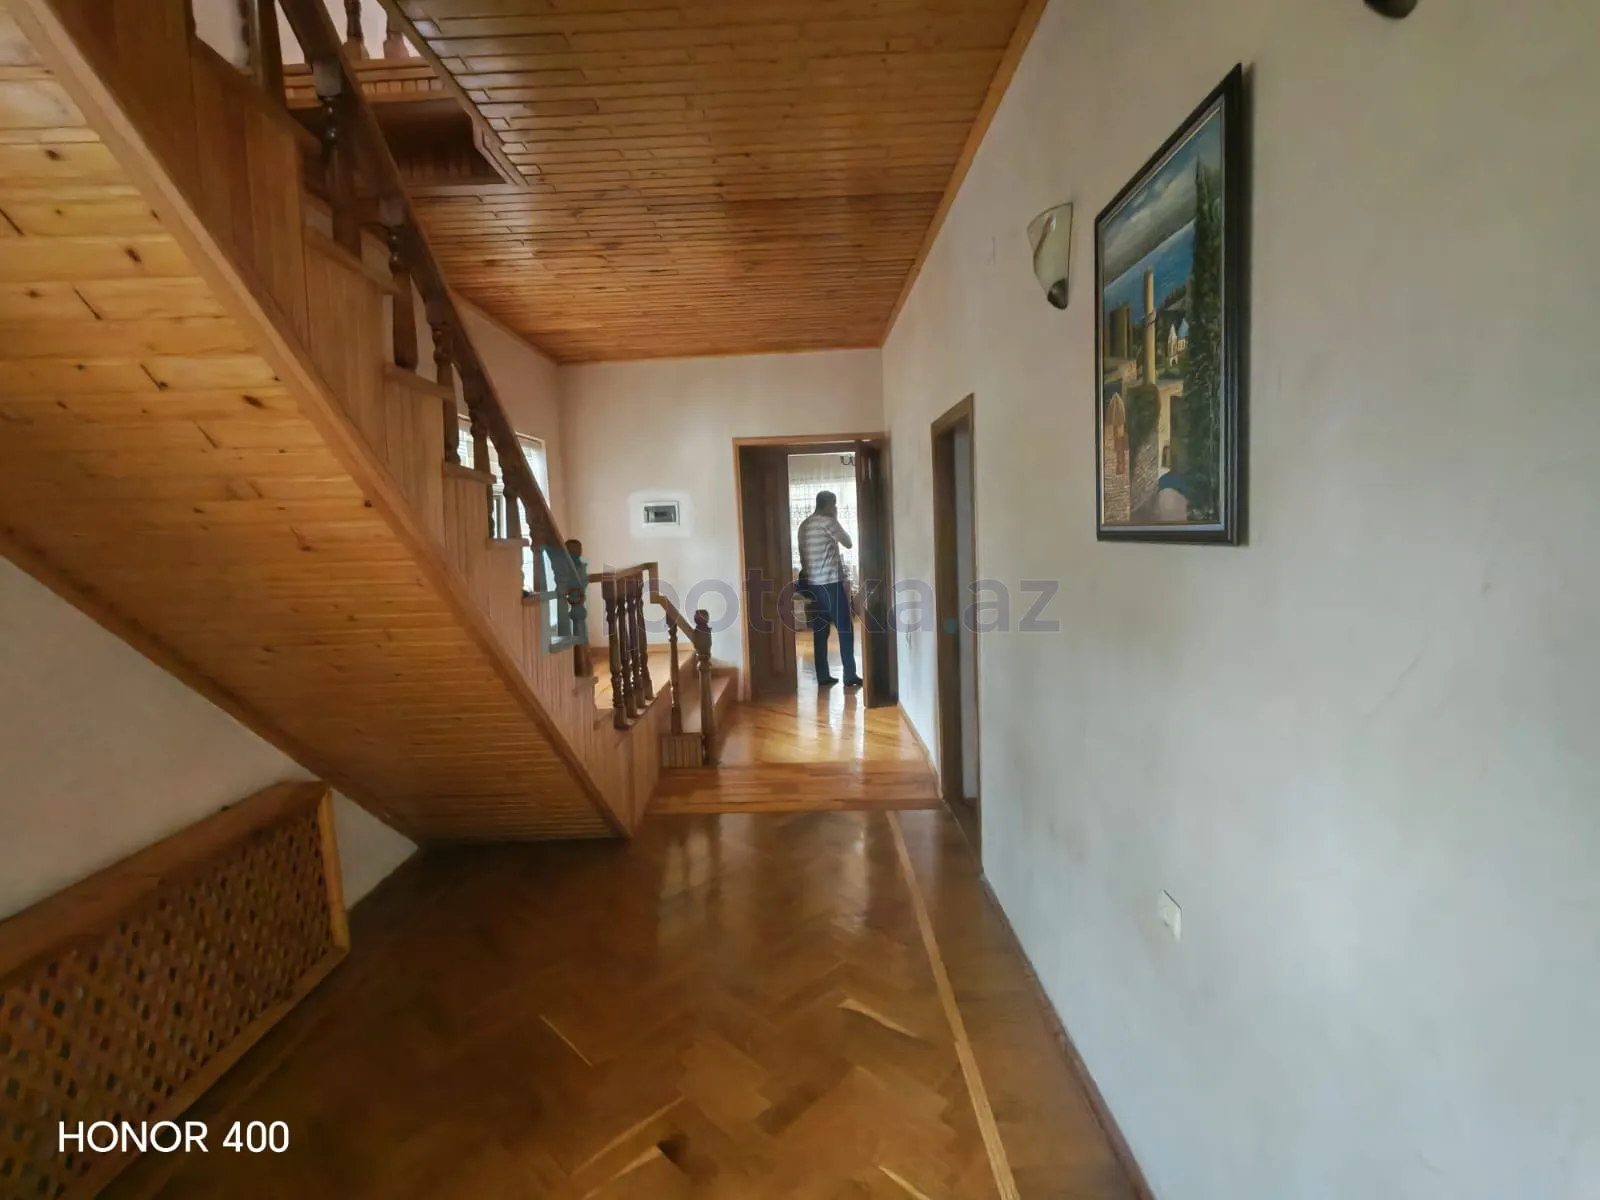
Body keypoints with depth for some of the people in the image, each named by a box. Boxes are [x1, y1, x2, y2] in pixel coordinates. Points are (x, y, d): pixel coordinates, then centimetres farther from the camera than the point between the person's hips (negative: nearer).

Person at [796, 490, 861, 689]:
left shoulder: (804, 525, 12)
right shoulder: (828, 522, -11)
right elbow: (848, 543, -2)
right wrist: (836, 520, 7)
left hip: (812, 584, 8)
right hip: (830, 583, -8)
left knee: (820, 631, 10)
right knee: (845, 628, 0)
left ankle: (823, 676, 12)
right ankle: (850, 676, 2)